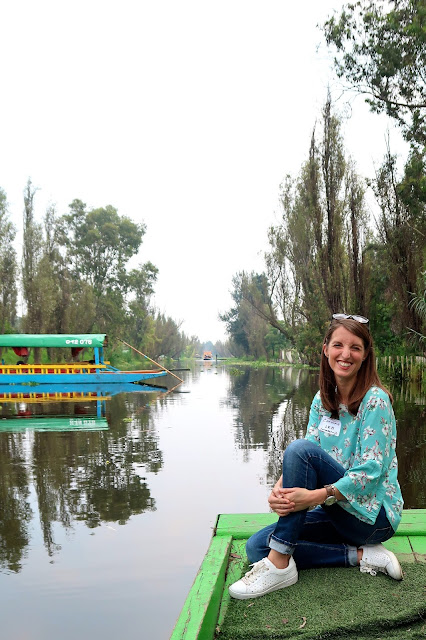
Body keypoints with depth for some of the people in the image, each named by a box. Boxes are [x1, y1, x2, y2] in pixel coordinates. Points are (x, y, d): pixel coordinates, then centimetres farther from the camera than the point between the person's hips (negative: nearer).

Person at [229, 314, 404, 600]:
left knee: (300, 448, -28)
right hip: (340, 512, 7)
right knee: (257, 546, -8)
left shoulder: (375, 400, -15)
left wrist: (314, 496, -34)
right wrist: (279, 489, -22)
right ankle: (360, 555, -8)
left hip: (374, 514, -7)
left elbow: (371, 472, -22)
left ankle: (279, 565, -23)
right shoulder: (323, 400, 5)